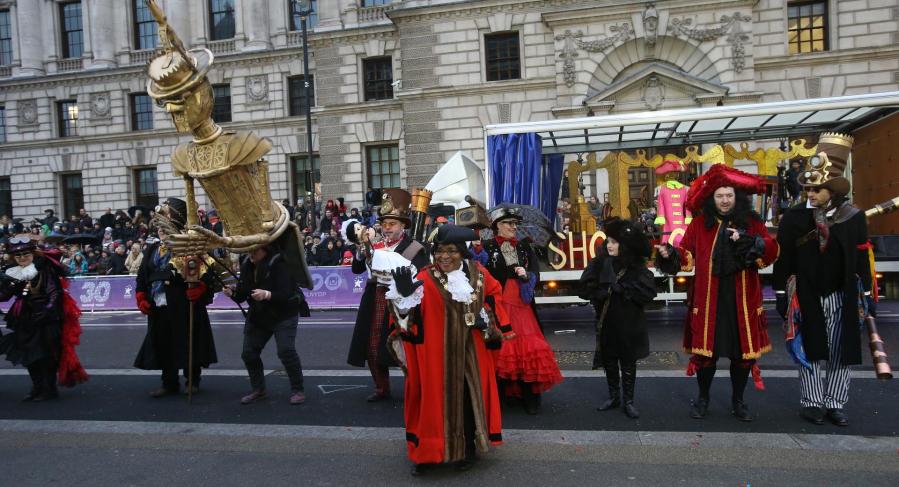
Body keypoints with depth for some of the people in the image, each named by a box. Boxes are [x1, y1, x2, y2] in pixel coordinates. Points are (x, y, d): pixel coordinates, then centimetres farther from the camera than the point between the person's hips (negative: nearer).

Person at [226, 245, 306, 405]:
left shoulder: (279, 263, -20)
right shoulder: (247, 265, -1)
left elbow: (285, 294, -28)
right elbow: (243, 294, 0)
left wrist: (266, 295, -44)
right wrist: (232, 293, -21)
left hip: (283, 315, -6)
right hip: (258, 315, 7)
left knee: (286, 351, -17)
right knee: (249, 353, 5)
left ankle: (297, 390, 0)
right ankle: (258, 389, 24)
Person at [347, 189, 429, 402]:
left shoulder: (414, 248, -6)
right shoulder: (375, 245, 8)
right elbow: (356, 269, 6)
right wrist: (361, 252, -11)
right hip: (374, 304, 5)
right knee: (373, 347, 10)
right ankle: (381, 388, 27)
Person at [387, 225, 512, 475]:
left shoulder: (478, 274, 0)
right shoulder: (426, 279, -11)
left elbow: (494, 295, 14)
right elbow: (411, 316, -17)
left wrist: (487, 317, -2)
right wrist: (405, 294, -36)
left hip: (470, 351, 3)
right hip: (436, 352, -2)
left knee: (469, 396, 12)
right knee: (435, 397, 6)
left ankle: (468, 448, 32)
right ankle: (428, 449, 24)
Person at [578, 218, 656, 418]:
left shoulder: (637, 267, -8)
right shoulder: (599, 263, -3)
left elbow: (648, 293, -18)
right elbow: (583, 289, -6)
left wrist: (620, 288, -19)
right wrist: (604, 290, -18)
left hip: (629, 325, -2)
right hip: (606, 322, 2)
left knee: (628, 363, 9)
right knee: (609, 361, 14)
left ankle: (628, 400, 24)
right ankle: (614, 397, 31)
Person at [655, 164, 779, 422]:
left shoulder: (752, 222, 4)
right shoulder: (700, 223, 2)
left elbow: (771, 254, -3)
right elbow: (687, 256, 3)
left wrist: (747, 240, -19)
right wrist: (670, 254, -18)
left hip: (741, 299, 1)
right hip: (708, 298, -1)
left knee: (743, 350, 10)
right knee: (704, 349, 5)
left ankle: (738, 401, 29)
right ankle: (703, 398, 25)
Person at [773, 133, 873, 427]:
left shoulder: (854, 218, 0)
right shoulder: (794, 217, -5)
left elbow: (862, 259, 6)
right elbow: (783, 259, -3)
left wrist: (867, 296, 6)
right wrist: (781, 296, -4)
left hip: (842, 298, 2)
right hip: (806, 298, -2)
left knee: (840, 352, 8)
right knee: (810, 351, 4)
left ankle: (835, 404, 21)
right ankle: (811, 403, 16)